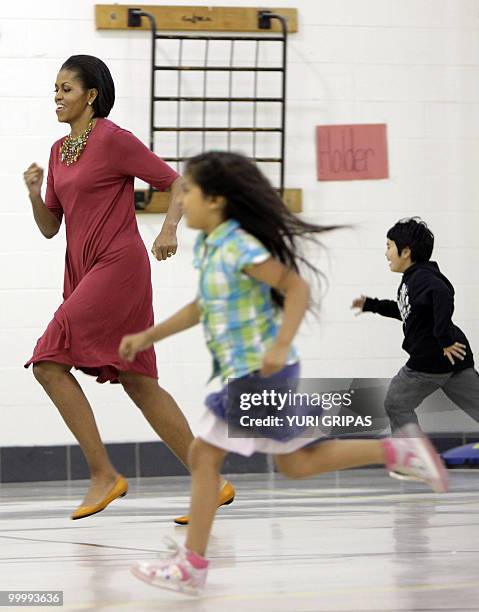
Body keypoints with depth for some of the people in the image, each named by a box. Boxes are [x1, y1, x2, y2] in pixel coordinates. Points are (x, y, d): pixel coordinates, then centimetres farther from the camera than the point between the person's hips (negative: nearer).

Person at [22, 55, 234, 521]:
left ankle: (103, 475, -10)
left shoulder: (113, 140, -7)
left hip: (118, 268, -8)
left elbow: (175, 182, -6)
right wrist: (34, 193, -2)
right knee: (138, 382, 7)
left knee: (49, 363, -16)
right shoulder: (59, 151, 16)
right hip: (82, 273, 8)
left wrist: (169, 228, -22)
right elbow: (49, 227, 16)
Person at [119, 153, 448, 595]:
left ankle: (192, 565, 1)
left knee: (204, 455, -5)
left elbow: (297, 289, -20)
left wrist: (280, 347, -29)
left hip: (260, 373, -10)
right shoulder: (209, 246, 10)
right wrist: (147, 337, 21)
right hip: (245, 374, 10)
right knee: (295, 463, 14)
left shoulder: (239, 247, -18)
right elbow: (203, 308, 23)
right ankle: (397, 451, 14)